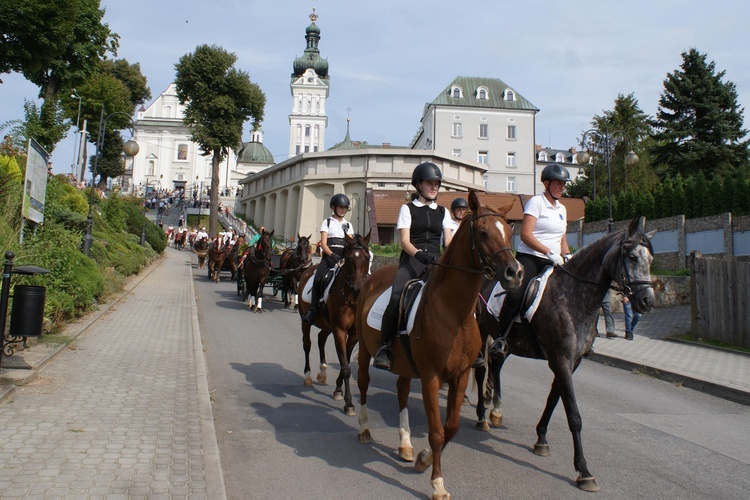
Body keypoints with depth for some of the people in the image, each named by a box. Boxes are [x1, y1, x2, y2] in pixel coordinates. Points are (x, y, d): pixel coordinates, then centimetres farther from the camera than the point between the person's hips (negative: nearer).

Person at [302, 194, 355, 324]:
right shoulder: (327, 222, 10)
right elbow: (323, 243, -1)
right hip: (329, 255, -3)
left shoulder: (348, 225, 20)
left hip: (344, 257, 3)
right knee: (318, 279, -24)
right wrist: (332, 255, -19)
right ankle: (312, 310, -23)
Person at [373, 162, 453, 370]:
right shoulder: (408, 209, 9)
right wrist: (419, 253, -23)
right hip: (412, 259, -3)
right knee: (397, 297, -30)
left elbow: (449, 242, 10)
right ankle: (384, 347, -20)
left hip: (435, 261, 4)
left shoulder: (443, 212, 19)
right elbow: (404, 241, -3)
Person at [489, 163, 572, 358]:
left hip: (552, 263, 7)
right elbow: (525, 234, -13)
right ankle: (500, 338, -15)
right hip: (529, 258, -7)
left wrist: (567, 256, 5)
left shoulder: (562, 209, 20)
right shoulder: (536, 202, -2)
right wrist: (550, 252, -20)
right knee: (515, 295, -27)